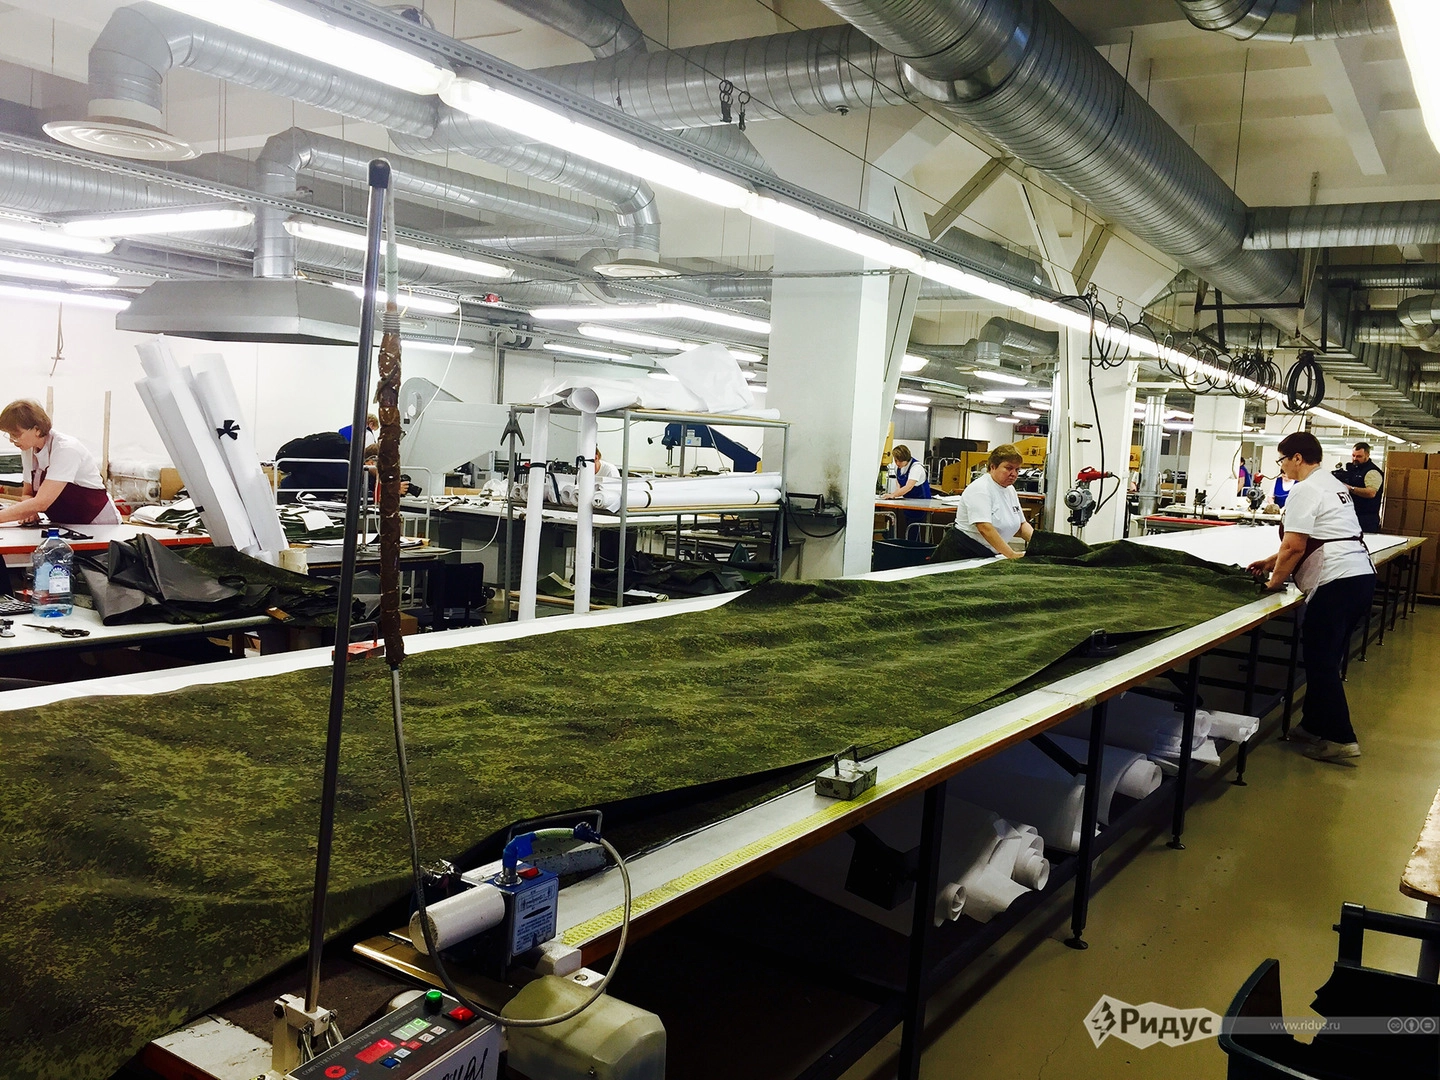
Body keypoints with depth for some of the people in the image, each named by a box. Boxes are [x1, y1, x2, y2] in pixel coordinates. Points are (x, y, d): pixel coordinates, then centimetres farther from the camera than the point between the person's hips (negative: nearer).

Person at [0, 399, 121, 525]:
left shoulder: (65, 449, -20)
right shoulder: (28, 451, 3)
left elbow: (41, 503, -27)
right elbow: (28, 494, 13)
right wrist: (28, 511, -9)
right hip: (64, 526, 6)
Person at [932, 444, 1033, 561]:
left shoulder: (1010, 490, 13)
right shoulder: (980, 489, -16)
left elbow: (1022, 524, 16)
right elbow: (985, 528, -27)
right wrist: (1011, 555, -31)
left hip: (988, 556, 8)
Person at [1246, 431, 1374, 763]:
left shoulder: (1304, 490, -10)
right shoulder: (1332, 484, 21)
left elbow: (1294, 547, -15)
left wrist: (1275, 581, -1)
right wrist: (1271, 562, 29)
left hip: (1336, 582, -10)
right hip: (1361, 576, 10)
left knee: (1321, 660, -3)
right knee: (1325, 657, 16)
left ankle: (1339, 738, -1)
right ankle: (1315, 725, 24)